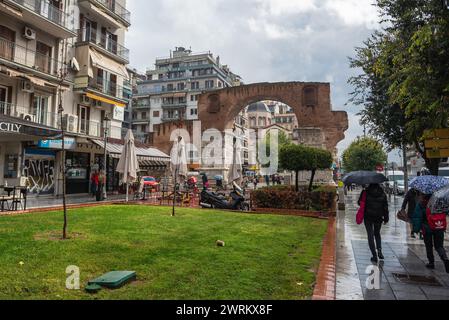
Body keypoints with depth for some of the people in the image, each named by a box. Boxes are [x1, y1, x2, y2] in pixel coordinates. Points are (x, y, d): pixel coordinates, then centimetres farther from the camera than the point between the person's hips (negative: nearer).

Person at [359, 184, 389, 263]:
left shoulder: (365, 192, -9)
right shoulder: (382, 194, -2)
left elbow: (360, 203, -1)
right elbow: (385, 207, 0)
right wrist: (386, 218, 6)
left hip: (368, 217, -2)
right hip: (379, 217, 3)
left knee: (371, 236, 3)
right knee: (377, 234, 23)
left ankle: (375, 256, -1)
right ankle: (379, 250, 7)